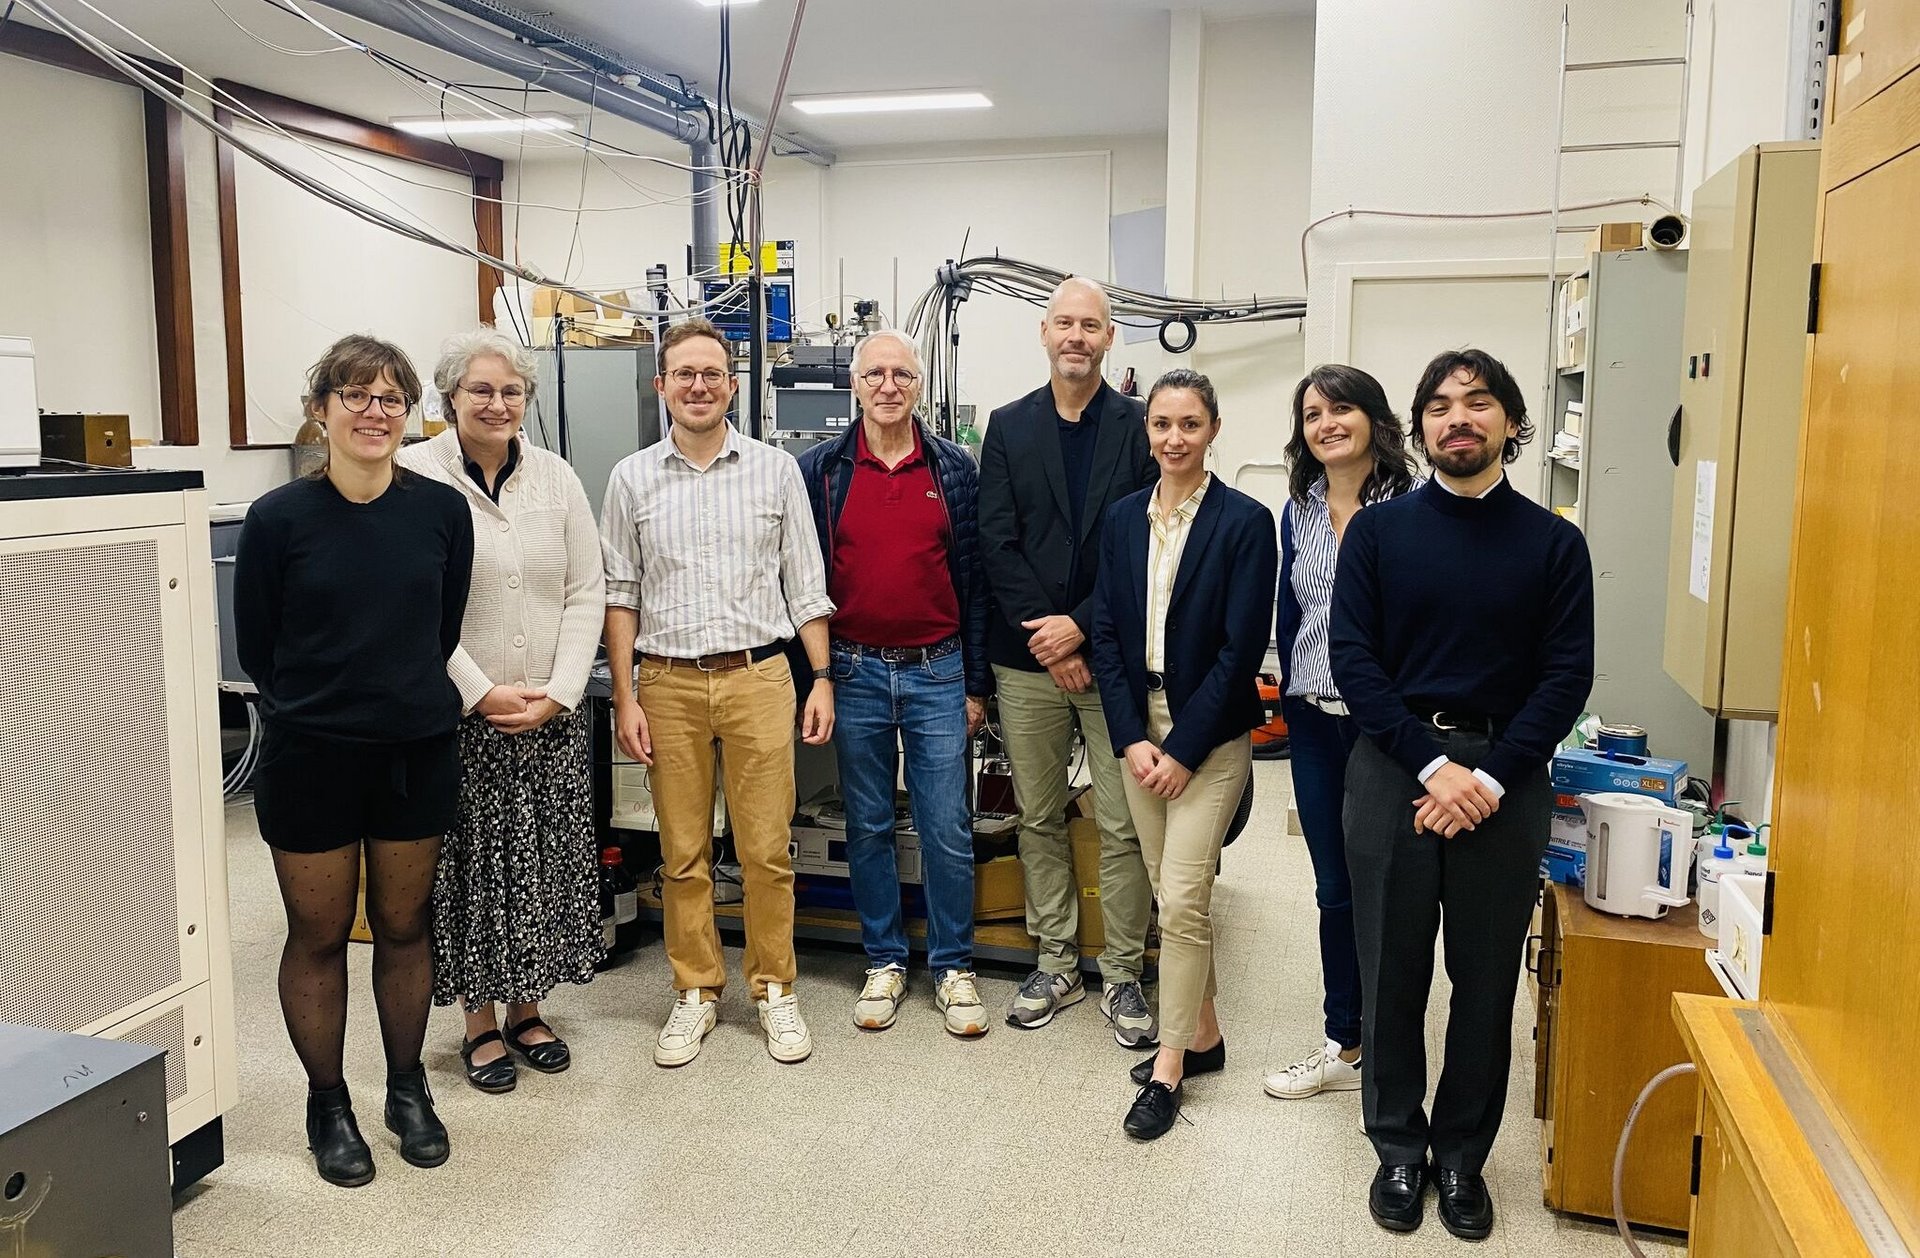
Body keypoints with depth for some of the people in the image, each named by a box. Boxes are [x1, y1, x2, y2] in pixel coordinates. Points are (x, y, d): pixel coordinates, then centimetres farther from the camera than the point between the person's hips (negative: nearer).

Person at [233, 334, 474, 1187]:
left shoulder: (441, 511, -3)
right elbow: (255, 647, 1)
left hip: (417, 754, 2)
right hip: (310, 758, -2)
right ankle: (328, 1106, 28)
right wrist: (321, 705, 7)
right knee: (319, 936, 10)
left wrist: (405, 698, 8)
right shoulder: (279, 519, -9)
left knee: (404, 926, 14)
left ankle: (407, 1089, 32)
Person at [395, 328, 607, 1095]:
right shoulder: (415, 477, -7)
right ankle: (480, 1022, 22)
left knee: (548, 864, 10)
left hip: (552, 717, 4)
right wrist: (481, 693, -13)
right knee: (470, 866, 5)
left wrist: (559, 692, -6)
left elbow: (587, 593, 4)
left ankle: (528, 1009, 28)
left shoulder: (555, 477, 6)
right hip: (459, 716, -3)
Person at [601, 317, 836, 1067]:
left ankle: (775, 990, 18)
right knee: (683, 854, 8)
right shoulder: (632, 479, 5)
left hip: (758, 676, -1)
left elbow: (805, 585, 6)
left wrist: (822, 679, 1)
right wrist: (625, 698, 0)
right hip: (668, 684, 1)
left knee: (767, 849, 3)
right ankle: (696, 992, 23)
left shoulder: (776, 470, 4)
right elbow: (620, 595, 6)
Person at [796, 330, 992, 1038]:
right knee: (868, 827, 10)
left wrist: (976, 682, 3)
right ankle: (884, 963, 24)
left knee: (948, 829, 2)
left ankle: (953, 967, 17)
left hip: (937, 672, 0)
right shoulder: (820, 469, 3)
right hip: (855, 671, 1)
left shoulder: (955, 469, 4)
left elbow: (974, 579, 5)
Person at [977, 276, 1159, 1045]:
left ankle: (1122, 978, 15)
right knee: (1039, 820, 11)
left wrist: (1081, 626, -12)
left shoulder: (1140, 428, 2)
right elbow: (997, 542, -1)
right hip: (1027, 657, 2)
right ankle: (1056, 967, 25)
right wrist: (1045, 638, -9)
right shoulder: (1009, 427, 7)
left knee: (1123, 826, 1)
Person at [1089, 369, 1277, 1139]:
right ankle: (1202, 1033, 30)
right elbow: (1107, 633, 4)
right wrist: (1131, 738, -6)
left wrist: (1184, 749, -14)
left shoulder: (1245, 522, -8)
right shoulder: (1123, 519, 6)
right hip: (1141, 729, 5)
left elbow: (1241, 648, -12)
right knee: (1172, 894, 13)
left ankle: (1169, 1065, 6)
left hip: (1210, 735, -5)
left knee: (1182, 898, -6)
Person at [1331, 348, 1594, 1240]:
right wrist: (1435, 764, -13)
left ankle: (1463, 1156, 26)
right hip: (1393, 767, 0)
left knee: (1486, 976, 9)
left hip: (1505, 777, 1)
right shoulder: (1377, 530, 3)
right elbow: (1351, 658, -3)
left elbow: (1567, 674, -2)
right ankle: (1398, 1149, 24)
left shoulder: (1552, 542, 4)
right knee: (1392, 970, 7)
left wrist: (1490, 778, -13)